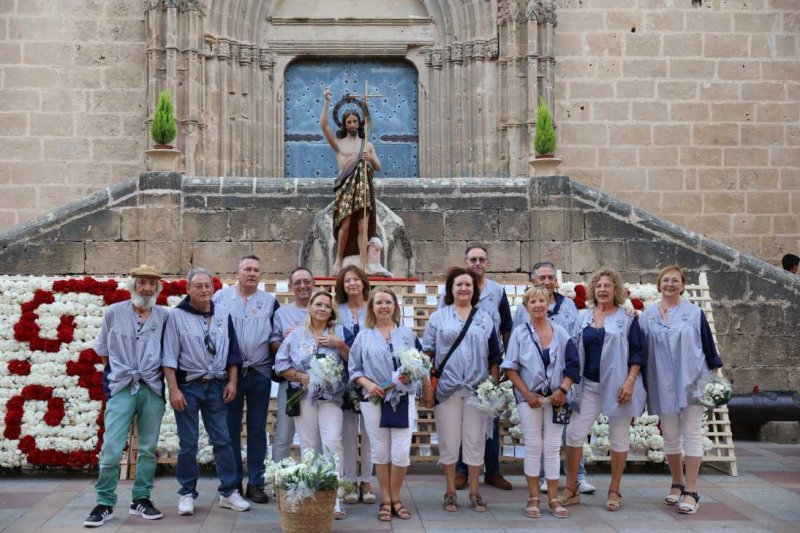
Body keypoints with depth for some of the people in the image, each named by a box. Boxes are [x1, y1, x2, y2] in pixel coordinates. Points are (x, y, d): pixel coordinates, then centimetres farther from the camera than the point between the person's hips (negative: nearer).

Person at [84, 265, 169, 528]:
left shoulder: (164, 316, 3)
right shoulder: (114, 312, 3)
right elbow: (102, 347, 15)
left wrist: (165, 378, 5)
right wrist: (113, 373, 13)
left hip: (152, 388, 1)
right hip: (122, 388, -1)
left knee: (148, 448, 7)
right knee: (111, 449, -7)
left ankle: (141, 499, 18)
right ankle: (105, 503, 4)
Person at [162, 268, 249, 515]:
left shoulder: (223, 315, 7)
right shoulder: (176, 316, -4)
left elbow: (232, 352, 12)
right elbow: (169, 357, -6)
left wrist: (232, 382, 4)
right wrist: (173, 390, -12)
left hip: (217, 386, 3)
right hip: (188, 386, -3)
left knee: (223, 440, 5)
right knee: (188, 443, 4)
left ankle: (228, 492, 12)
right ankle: (187, 494, 14)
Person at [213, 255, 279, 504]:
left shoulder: (270, 302, 9)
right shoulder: (220, 297, 4)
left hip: (260, 373, 1)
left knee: (257, 430, 6)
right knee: (231, 429, 5)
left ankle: (256, 483, 13)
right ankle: (233, 482, 14)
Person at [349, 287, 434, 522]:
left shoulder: (407, 334, 8)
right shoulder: (364, 336, 6)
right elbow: (354, 369, 4)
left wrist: (409, 375, -6)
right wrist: (367, 384, -12)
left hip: (404, 399, 0)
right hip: (374, 400, 0)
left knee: (401, 452, -4)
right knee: (380, 451, 5)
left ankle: (395, 498, 13)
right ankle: (385, 500, 17)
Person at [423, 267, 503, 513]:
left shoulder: (485, 319, 11)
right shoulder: (438, 317, 6)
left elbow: (494, 357, 11)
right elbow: (428, 353, 4)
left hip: (477, 388, 1)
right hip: (447, 388, -1)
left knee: (475, 441, 5)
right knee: (449, 441, 4)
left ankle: (474, 492, 16)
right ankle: (450, 492, 16)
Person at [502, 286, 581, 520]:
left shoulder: (561, 333, 4)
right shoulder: (520, 332, 0)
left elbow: (573, 365, 4)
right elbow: (510, 368, -2)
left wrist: (562, 390, -9)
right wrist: (527, 394, -9)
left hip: (556, 397, 1)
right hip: (529, 397, -1)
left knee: (553, 447, 5)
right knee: (533, 446, 2)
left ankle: (553, 499, 12)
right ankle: (533, 499, 10)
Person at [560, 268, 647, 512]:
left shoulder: (627, 319, 1)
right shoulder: (584, 318, 10)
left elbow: (637, 353, -2)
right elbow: (575, 352, 14)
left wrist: (630, 381, -13)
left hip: (617, 386, -3)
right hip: (589, 386, 3)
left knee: (618, 437, 5)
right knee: (574, 433, -4)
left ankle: (614, 491, 17)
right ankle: (571, 489, 6)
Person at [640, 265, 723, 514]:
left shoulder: (694, 312, 1)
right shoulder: (647, 315, 6)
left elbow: (708, 345, 3)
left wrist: (715, 376, 0)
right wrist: (640, 382, 5)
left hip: (691, 380, -2)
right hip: (663, 383, 2)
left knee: (692, 434, -2)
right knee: (670, 435, 9)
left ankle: (691, 491, 2)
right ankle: (677, 484, 24)